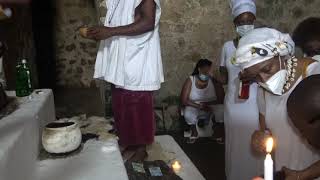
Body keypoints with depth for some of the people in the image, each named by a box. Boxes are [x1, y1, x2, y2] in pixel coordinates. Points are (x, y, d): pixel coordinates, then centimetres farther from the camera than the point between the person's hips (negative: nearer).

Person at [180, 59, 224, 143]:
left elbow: (221, 99, -12)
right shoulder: (190, 80, -12)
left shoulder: (214, 81, -9)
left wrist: (207, 104, -26)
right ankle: (194, 132, -3)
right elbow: (184, 100, -17)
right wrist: (199, 106, -28)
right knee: (188, 114, -35)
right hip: (194, 107, -1)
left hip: (211, 107, 2)